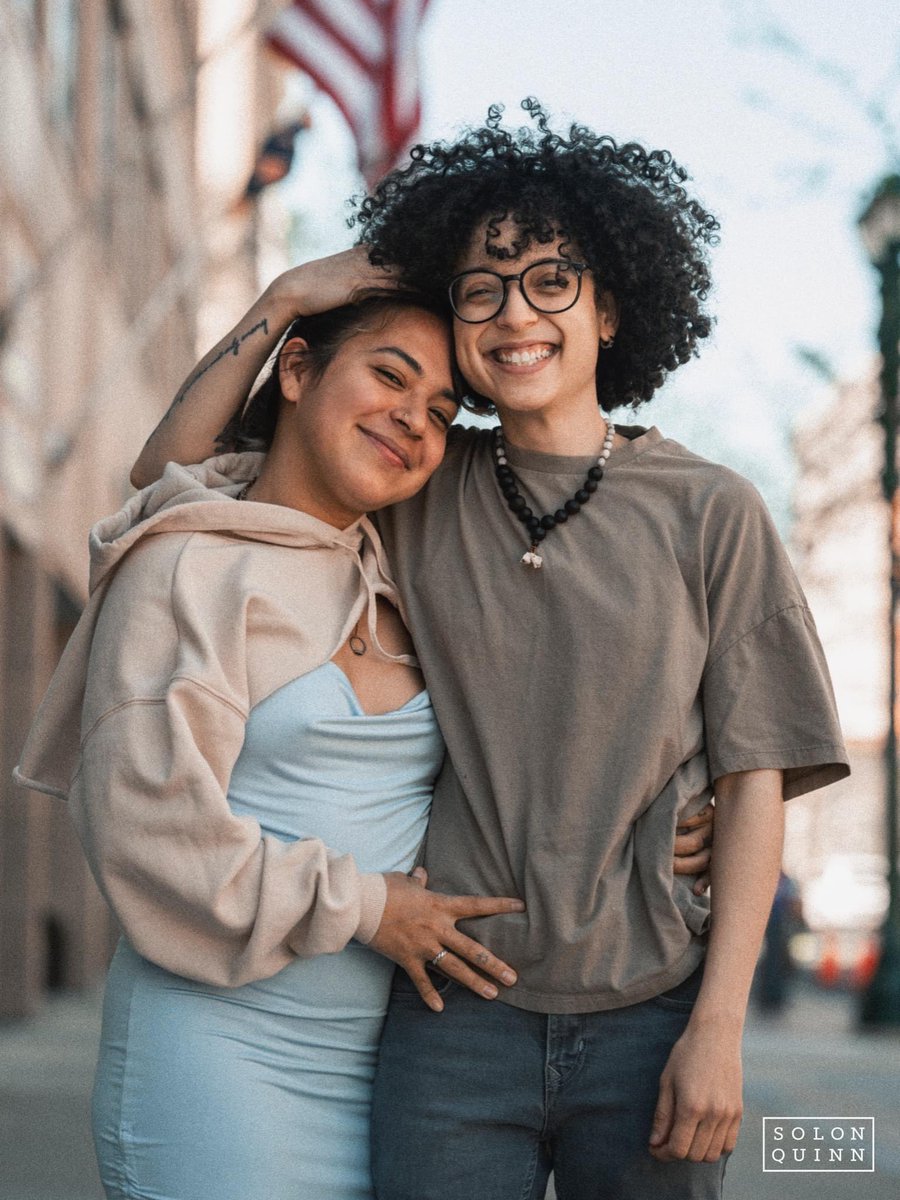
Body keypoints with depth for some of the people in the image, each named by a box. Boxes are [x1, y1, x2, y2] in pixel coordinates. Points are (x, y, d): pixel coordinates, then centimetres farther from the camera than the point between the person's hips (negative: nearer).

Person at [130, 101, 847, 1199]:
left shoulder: (708, 513, 2)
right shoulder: (417, 500, 7)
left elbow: (754, 778, 1)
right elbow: (167, 477, 12)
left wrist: (719, 1025, -6)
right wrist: (281, 303, 2)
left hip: (648, 1024, -1)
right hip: (454, 1018, 1)